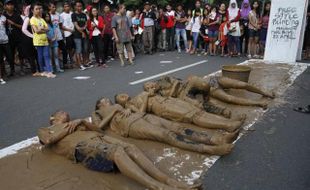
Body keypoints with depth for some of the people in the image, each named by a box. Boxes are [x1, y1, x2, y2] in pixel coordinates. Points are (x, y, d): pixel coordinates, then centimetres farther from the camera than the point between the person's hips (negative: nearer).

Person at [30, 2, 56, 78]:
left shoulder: (42, 19, 14)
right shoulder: (33, 19, -4)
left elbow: (47, 29, 4)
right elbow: (36, 31, -13)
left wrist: (41, 28, -11)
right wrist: (44, 29, -2)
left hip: (45, 40, 5)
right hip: (38, 41, -5)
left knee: (47, 56, -1)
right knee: (40, 57, 3)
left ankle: (49, 71, -4)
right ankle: (43, 71, 15)